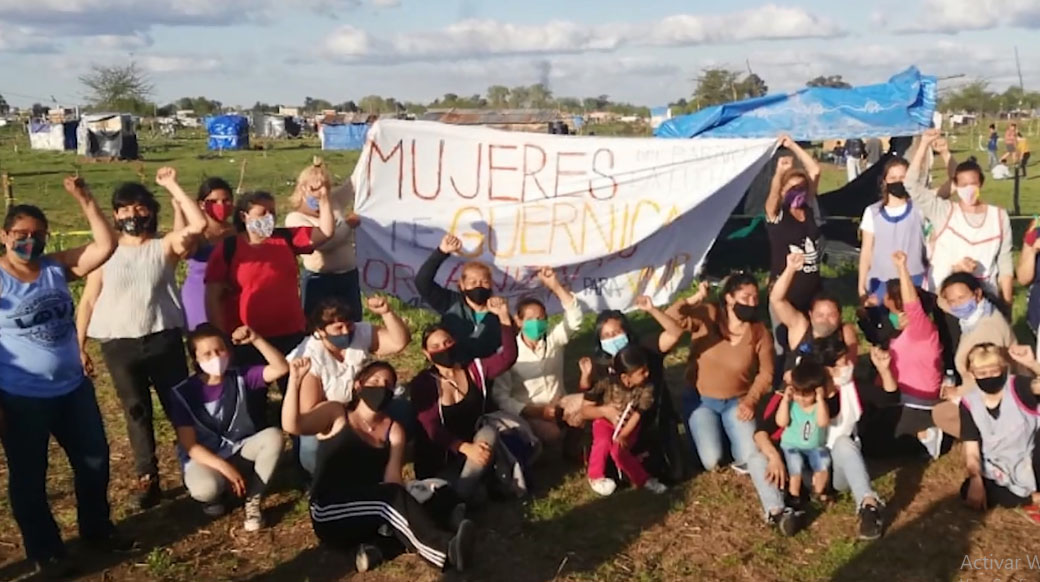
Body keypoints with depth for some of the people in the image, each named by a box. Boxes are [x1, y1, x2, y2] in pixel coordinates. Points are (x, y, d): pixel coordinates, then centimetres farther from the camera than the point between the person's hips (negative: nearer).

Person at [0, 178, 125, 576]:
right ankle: (45, 551, 30)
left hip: (73, 388, 5)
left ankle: (96, 527, 40)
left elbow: (106, 246, -9)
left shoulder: (58, 267, -1)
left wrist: (84, 200, -17)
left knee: (94, 460, 17)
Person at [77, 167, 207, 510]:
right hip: (119, 345, 1)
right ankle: (147, 478, 21)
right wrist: (79, 345, 3)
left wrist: (173, 187, -14)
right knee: (136, 411, 11)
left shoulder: (165, 246, 0)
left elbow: (199, 225, -18)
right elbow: (88, 301, 6)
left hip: (163, 339, -1)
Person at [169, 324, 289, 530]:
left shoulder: (239, 377, -6)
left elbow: (281, 368, -14)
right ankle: (216, 494, 3)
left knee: (273, 436, -26)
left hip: (239, 451, 3)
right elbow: (189, 445, -18)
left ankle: (253, 500, -13)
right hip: (204, 458, -3)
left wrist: (255, 339, -25)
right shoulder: (183, 393, -15)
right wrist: (225, 467, -29)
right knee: (206, 488, -38)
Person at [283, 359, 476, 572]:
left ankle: (377, 547, -33)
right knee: (390, 496, -32)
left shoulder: (393, 430, 11)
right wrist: (295, 380, -27)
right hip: (329, 515, -4)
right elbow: (292, 425, -17)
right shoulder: (335, 414, 2)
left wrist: (403, 508, -25)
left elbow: (394, 479, -4)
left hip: (370, 518, 5)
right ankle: (445, 549, -47)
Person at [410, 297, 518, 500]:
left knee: (488, 433, -31)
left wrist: (504, 317, -30)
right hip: (438, 459, -3)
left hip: (475, 444, 4)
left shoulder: (475, 370, -1)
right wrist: (465, 448, -35)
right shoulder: (422, 383, -9)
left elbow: (508, 356, -16)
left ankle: (461, 495, -27)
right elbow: (430, 429, -18)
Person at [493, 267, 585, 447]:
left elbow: (574, 317, -15)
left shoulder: (553, 339, 2)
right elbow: (500, 396, -13)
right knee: (550, 432, -35)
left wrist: (556, 286, -27)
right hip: (527, 412, -4)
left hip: (558, 404, 4)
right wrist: (537, 412, -23)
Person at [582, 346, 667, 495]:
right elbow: (585, 409, -13)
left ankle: (642, 479, -14)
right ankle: (596, 477, -10)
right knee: (603, 442, -33)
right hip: (605, 422, 0)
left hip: (628, 426, 0)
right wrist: (604, 411, -31)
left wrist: (623, 435, -32)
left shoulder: (646, 389, -17)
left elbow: (637, 416, -18)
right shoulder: (607, 383, -21)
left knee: (618, 449, -30)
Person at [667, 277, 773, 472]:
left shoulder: (760, 332, -10)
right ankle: (707, 433, 21)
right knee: (711, 462, -13)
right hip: (701, 400, -1)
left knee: (750, 458, -13)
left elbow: (765, 372, -3)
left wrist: (750, 401, -13)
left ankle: (731, 434, 21)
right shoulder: (706, 316, -15)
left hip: (736, 401, 2)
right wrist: (695, 299, -32)